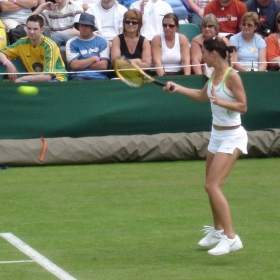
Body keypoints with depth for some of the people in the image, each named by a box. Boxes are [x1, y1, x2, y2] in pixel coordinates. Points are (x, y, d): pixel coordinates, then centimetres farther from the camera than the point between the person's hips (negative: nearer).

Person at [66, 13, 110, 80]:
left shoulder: (102, 42, 12)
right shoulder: (71, 43, 10)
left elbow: (103, 65, 1)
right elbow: (75, 65, -2)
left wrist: (82, 64, 2)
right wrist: (94, 58, 4)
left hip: (99, 77, 2)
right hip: (79, 77, -2)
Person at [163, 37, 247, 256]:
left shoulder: (232, 76, -18)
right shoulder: (215, 74, 7)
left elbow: (243, 106, -18)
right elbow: (203, 96, 23)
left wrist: (220, 101, -29)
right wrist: (178, 89, 16)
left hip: (232, 137, -9)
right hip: (217, 135, 9)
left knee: (212, 186, -17)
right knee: (212, 186, 17)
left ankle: (231, 237, -17)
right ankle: (217, 230, 36)